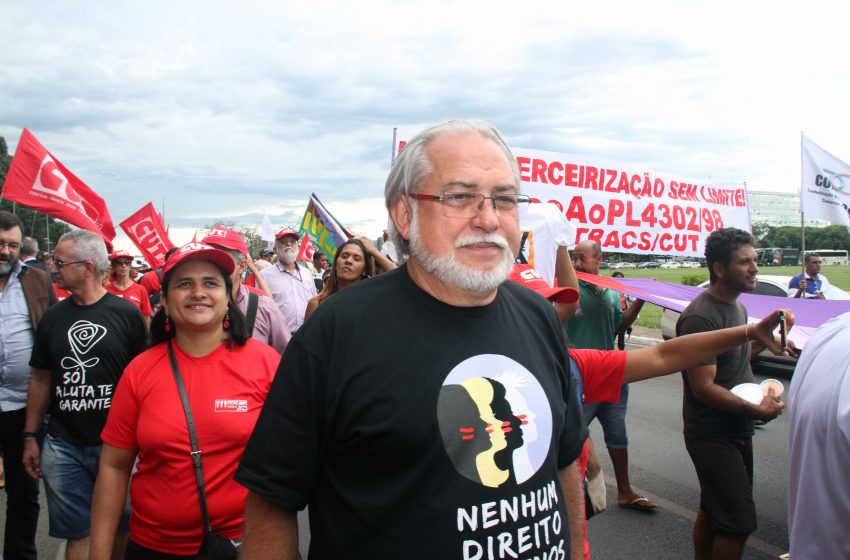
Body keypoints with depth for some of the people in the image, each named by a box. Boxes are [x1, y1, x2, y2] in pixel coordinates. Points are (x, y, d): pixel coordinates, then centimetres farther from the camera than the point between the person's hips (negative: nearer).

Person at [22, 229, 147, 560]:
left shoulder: (126, 314, -7)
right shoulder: (53, 317, 5)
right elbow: (41, 379, 12)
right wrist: (30, 436, 11)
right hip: (62, 445, 3)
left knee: (119, 528, 10)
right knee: (78, 532, 11)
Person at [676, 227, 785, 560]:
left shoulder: (736, 306, 10)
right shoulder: (700, 317, -22)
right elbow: (704, 388, -24)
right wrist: (758, 409, -18)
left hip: (736, 429, 9)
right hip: (713, 435, -9)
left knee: (713, 511, 19)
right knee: (739, 521, -6)